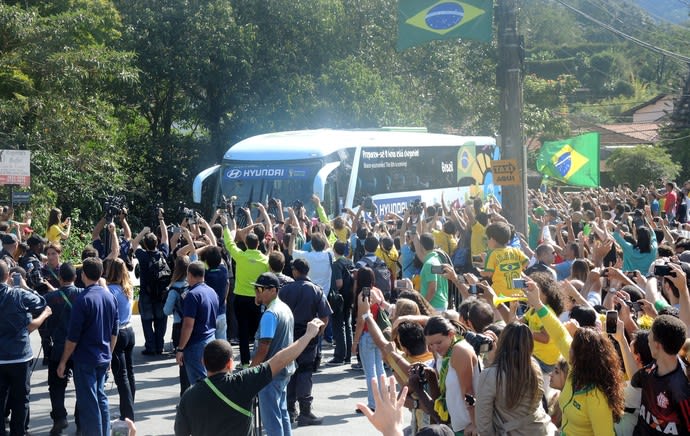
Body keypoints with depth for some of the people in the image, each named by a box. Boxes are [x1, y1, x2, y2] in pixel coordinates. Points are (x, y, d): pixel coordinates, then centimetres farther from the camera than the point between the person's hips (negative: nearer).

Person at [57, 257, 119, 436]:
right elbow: (114, 332, 12)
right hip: (104, 358, 7)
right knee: (101, 398, 17)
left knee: (89, 403, 0)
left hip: (85, 359, -7)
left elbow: (73, 336, -15)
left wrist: (63, 361, -6)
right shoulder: (110, 297, 3)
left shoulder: (83, 300, -17)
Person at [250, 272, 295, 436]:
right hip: (285, 369, 10)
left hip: (271, 372, -10)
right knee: (282, 412, 17)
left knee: (271, 418, -3)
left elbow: (263, 348, -21)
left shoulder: (270, 314, -20)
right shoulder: (285, 308, 9)